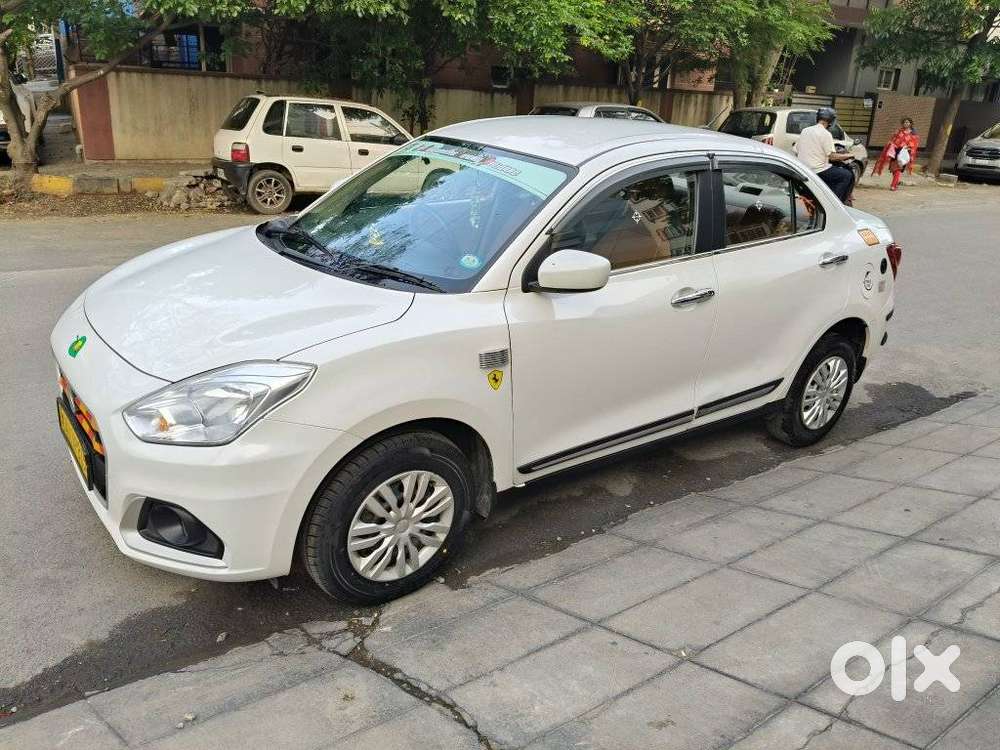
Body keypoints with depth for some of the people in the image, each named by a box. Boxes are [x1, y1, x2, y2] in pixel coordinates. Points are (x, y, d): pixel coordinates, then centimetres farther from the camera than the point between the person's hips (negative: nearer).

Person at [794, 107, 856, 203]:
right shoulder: (826, 134, -11)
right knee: (848, 176, -2)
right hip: (819, 171, -8)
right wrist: (847, 156, 2)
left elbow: (796, 151, 14)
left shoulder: (805, 131, 8)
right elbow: (832, 156, -15)